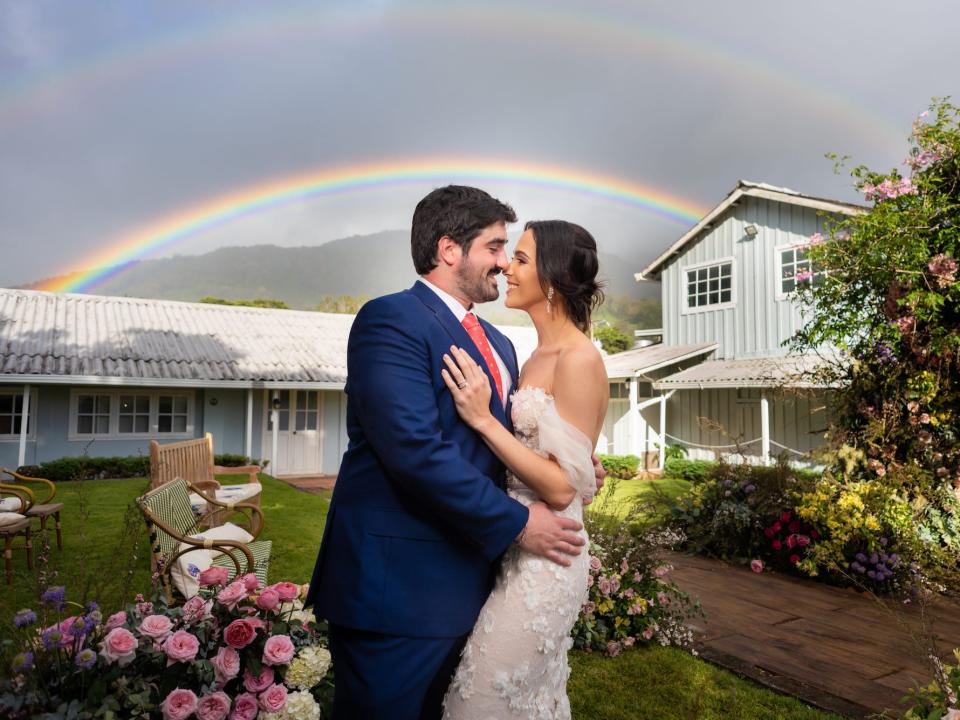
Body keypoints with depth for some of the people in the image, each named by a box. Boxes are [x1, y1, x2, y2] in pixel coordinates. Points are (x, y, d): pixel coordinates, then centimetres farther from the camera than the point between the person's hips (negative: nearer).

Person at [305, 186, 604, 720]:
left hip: (466, 580, 9)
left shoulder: (497, 344, 14)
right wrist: (516, 522, -17)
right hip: (397, 582, -8)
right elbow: (417, 449, -25)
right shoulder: (390, 320, -14)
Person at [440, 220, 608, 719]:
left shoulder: (580, 360, -19)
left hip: (542, 559, -8)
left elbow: (562, 488, -22)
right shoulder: (538, 355, 6)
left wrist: (483, 419, -25)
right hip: (516, 547, 8)